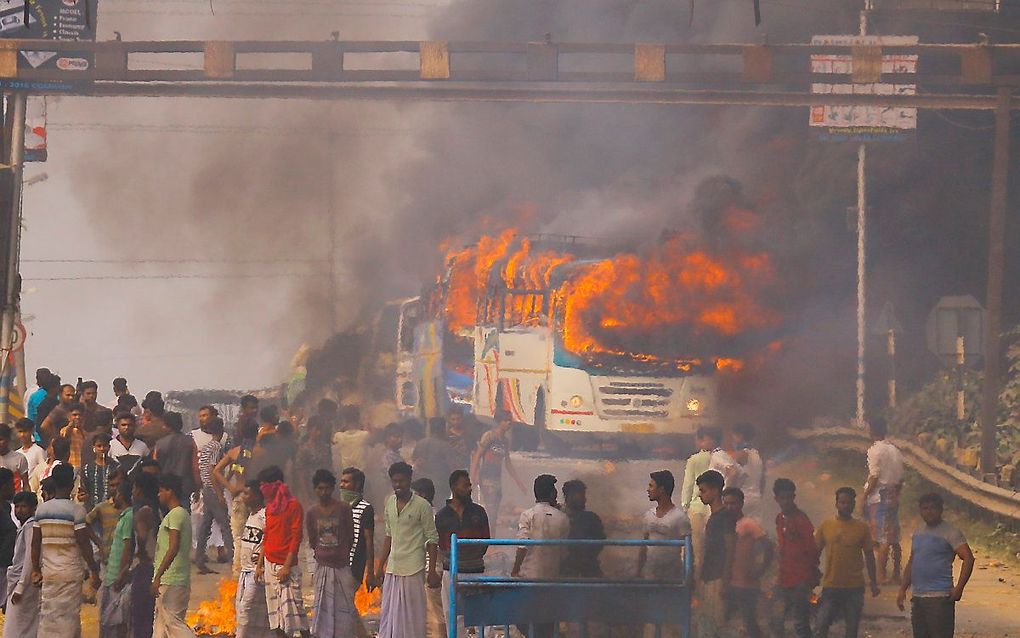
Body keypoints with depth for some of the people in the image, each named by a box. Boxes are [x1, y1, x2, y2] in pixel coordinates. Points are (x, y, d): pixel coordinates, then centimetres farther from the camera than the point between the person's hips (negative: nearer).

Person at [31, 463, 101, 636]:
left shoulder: (42, 509, 4)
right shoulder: (76, 510, -10)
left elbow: (35, 542, 6)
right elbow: (83, 543, -12)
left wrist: (35, 569, 16)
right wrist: (93, 570, -4)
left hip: (48, 572, 4)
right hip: (70, 572, -4)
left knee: (47, 617, 9)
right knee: (69, 617, 0)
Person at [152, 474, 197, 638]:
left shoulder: (175, 515, -12)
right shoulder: (184, 514, 18)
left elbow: (173, 548, -22)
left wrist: (158, 576, -23)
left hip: (170, 581, -10)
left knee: (172, 621, -12)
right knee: (161, 625, 11)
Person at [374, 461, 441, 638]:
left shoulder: (421, 506, -7)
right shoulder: (390, 502, 11)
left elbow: (432, 540, -6)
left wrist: (432, 571, -11)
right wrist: (380, 568, 17)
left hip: (413, 570, -6)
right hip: (392, 569, 6)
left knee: (412, 617, -3)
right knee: (388, 615, 4)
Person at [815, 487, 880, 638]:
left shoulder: (862, 528, 2)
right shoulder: (826, 526, 2)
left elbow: (869, 556, 7)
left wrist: (874, 583, 4)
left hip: (854, 587, 0)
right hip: (831, 586, 0)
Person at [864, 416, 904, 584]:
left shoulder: (875, 450, -11)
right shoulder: (896, 451, 10)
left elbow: (874, 477, -16)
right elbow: (900, 478, 12)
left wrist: (865, 496, -10)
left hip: (878, 497, -7)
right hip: (893, 498, 7)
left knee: (881, 540, -7)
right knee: (894, 538, 10)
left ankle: (881, 575, -9)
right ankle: (896, 574, 14)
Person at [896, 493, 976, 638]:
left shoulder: (950, 532, -7)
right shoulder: (918, 532, 17)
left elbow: (968, 558, -16)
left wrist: (959, 588, -21)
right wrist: (903, 589, 17)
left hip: (939, 597, -8)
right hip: (918, 597, 8)